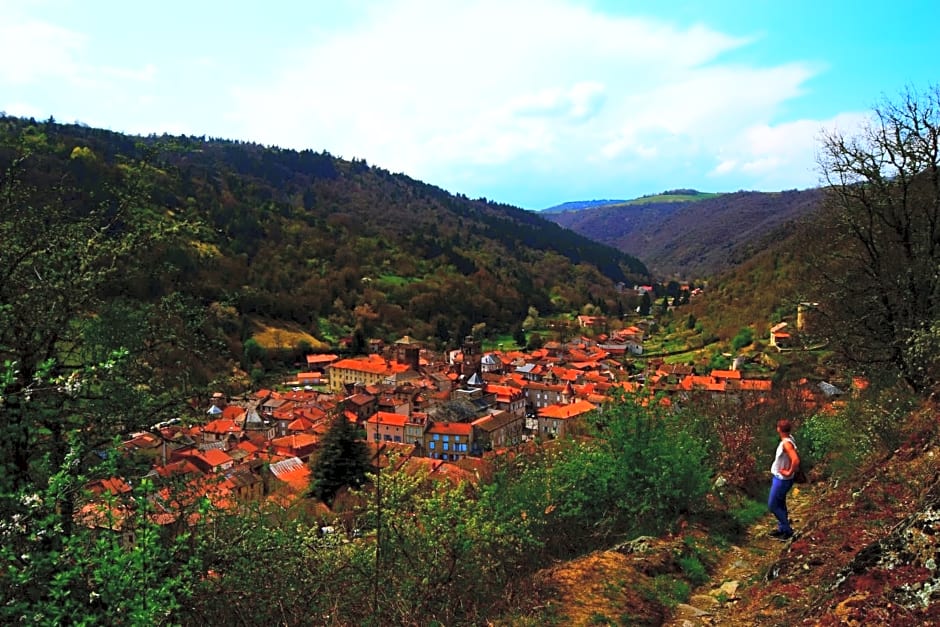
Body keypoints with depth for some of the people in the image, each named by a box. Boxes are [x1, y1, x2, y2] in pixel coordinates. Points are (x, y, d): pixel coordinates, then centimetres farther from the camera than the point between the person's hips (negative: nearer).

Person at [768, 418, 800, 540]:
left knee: (772, 506, 1)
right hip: (779, 478, 9)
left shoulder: (786, 443, -28)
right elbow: (795, 456, 18)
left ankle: (788, 530, 11)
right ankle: (781, 528, 32)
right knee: (780, 504, 20)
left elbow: (796, 460, -39)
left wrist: (789, 472, -26)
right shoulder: (788, 439, 1)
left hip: (782, 480, -9)